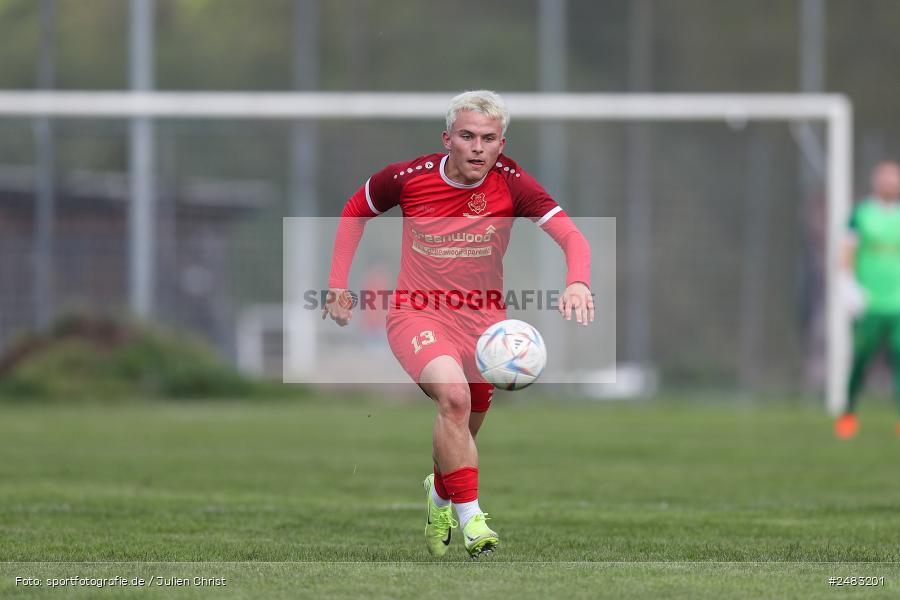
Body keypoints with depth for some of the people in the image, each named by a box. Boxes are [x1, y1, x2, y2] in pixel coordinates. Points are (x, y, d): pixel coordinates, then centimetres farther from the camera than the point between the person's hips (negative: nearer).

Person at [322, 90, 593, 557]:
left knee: (462, 435, 12)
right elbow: (354, 211, 8)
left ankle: (440, 496, 49)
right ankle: (469, 518, -25)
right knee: (454, 395, -31)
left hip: (482, 321, 2)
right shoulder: (408, 177, -12)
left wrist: (577, 282, -44)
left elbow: (570, 236, -23)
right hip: (417, 314, -2)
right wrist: (338, 285, 4)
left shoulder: (509, 183, -13)